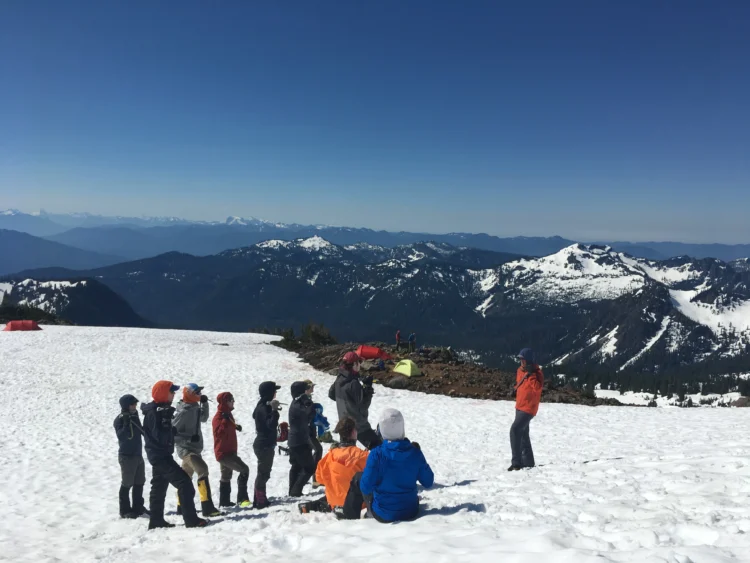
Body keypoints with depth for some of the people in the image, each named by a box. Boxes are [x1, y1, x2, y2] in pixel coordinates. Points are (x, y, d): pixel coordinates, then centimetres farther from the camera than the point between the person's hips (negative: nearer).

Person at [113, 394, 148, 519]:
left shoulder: (134, 416, 10)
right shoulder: (120, 419, -13)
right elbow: (121, 437, -26)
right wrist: (126, 424, -33)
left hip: (138, 455, 8)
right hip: (127, 456, -8)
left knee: (139, 482, 15)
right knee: (127, 484, -2)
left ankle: (138, 507, 26)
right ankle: (125, 511, 8)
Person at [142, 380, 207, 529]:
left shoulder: (160, 410, 11)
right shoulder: (154, 413, -18)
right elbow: (161, 437, -25)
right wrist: (166, 419, -32)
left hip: (160, 455, 11)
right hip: (161, 456, -11)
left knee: (159, 487, 16)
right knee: (184, 482, -12)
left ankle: (156, 521, 25)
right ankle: (191, 519, -12)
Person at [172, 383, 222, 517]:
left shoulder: (194, 407, 6)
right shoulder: (182, 412, -19)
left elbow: (203, 419, 24)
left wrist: (205, 403, 11)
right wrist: (189, 438, -26)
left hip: (194, 448, 10)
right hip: (186, 449, -10)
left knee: (186, 476, 19)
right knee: (203, 470, -25)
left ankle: (181, 506, 33)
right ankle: (207, 507, -29)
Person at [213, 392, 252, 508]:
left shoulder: (227, 414, 10)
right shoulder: (219, 417, -18)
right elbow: (219, 433, -30)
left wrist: (236, 426, 12)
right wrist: (225, 421, -38)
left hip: (229, 451, 11)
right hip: (224, 452, -11)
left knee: (226, 476, 20)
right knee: (244, 469, -19)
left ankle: (224, 501, 31)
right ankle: (242, 499, -19)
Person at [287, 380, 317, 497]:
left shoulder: (297, 403, 11)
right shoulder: (297, 406, -20)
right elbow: (310, 414, -25)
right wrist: (308, 399, -18)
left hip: (295, 440, 10)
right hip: (300, 441, -10)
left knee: (297, 466, 18)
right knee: (310, 467, -5)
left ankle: (293, 491, 25)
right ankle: (296, 491, -4)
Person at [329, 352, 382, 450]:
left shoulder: (339, 379, 0)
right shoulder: (354, 383, -24)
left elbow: (331, 394, 18)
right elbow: (362, 408, -18)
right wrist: (368, 389, -15)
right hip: (359, 425, -9)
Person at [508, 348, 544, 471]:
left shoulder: (536, 372, -14)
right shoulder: (520, 371, 10)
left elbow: (538, 388, -27)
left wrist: (531, 375, -30)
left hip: (529, 408, -9)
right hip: (520, 406, 9)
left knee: (515, 430, -19)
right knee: (522, 434, 14)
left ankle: (517, 462, -17)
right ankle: (528, 461, 25)